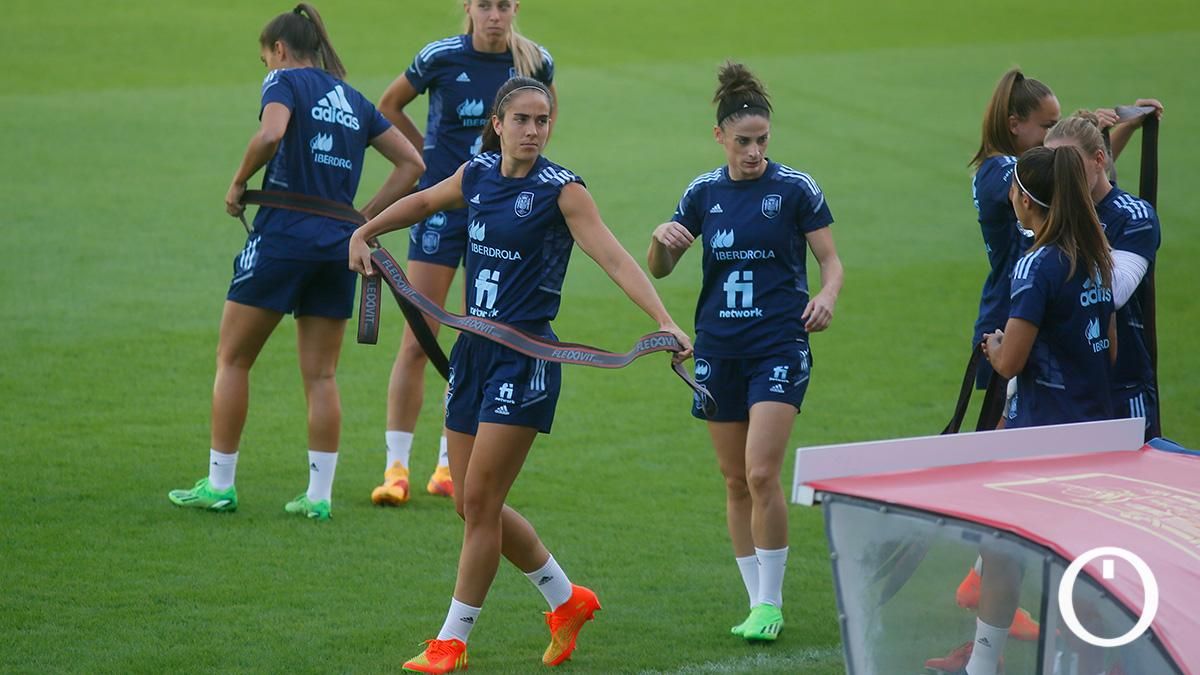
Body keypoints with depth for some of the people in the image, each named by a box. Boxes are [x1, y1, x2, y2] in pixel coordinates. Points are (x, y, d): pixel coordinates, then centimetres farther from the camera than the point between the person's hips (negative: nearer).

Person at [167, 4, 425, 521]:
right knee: (321, 376, 8)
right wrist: (364, 218, 12)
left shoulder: (285, 81, -1)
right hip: (339, 247, 5)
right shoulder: (353, 100, 17)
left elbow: (271, 134, -22)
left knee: (233, 360, 7)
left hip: (281, 239, -5)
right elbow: (411, 163, 16)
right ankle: (319, 495, 5)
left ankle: (219, 485, 7)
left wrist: (239, 183, -8)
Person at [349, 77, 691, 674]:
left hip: (524, 357, -7)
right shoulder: (477, 175, 6)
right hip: (473, 350, 7)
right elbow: (423, 203, 28)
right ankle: (567, 601, 29)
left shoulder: (561, 190, -11)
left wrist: (665, 322, -31)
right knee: (471, 503, 10)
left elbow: (614, 259, -21)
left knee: (480, 501, -6)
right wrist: (364, 233, 26)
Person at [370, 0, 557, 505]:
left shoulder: (535, 62, -3)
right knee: (418, 341, -6)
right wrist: (427, 155, 3)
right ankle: (396, 468, -3)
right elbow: (389, 106, 8)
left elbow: (546, 116, 19)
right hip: (442, 203, -2)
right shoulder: (440, 58, -9)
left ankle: (449, 465, 15)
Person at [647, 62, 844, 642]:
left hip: (779, 348, -4)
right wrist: (662, 238, -10)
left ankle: (770, 604, -4)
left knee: (761, 473, -15)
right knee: (735, 481, 7)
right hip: (719, 350, 4)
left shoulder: (796, 190, -4)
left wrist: (826, 296, -20)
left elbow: (831, 260, 1)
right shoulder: (703, 192, 6)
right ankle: (757, 602, 16)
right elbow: (659, 269, 12)